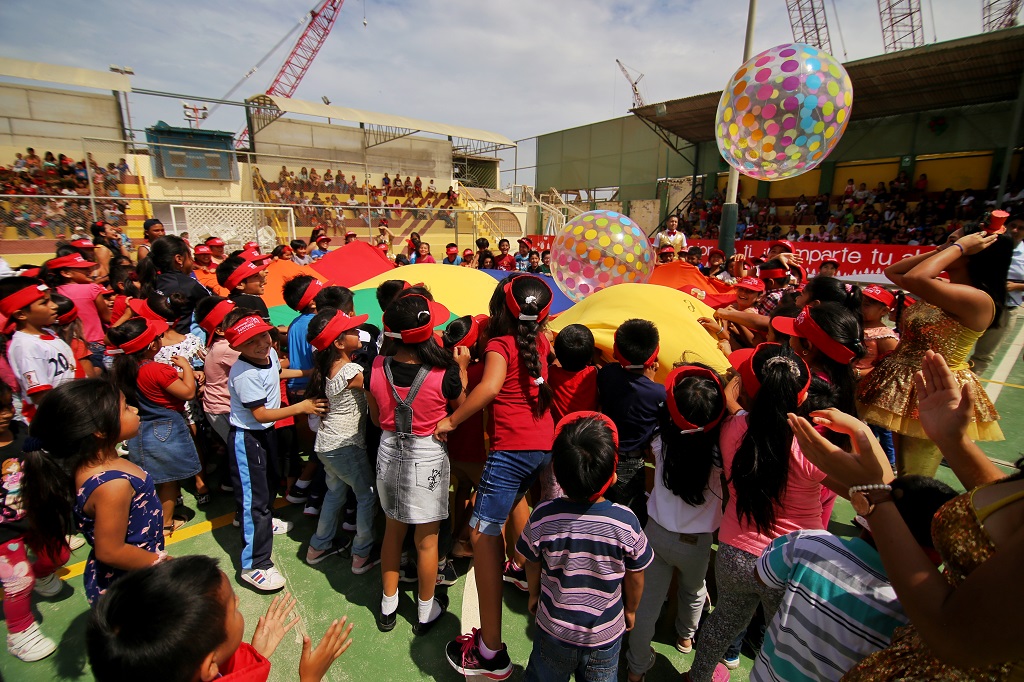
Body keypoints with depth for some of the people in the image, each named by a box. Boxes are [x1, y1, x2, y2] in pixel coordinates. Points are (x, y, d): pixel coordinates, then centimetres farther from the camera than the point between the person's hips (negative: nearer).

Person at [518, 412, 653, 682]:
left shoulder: (542, 516, -27)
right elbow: (635, 576, -10)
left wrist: (533, 595, 12)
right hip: (606, 634, 0)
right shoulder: (625, 521, -27)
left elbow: (533, 565, -9)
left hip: (554, 629, 0)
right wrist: (630, 609, 10)